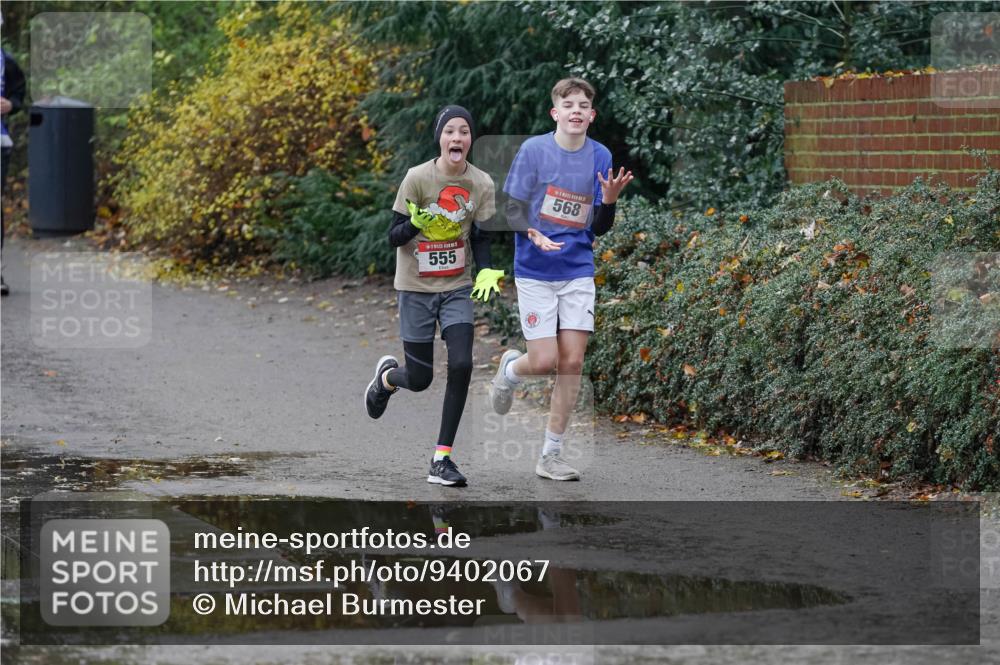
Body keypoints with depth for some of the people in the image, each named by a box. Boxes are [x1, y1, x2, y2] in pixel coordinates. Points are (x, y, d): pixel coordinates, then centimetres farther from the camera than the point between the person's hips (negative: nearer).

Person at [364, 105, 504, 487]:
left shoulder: (481, 184, -5)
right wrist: (416, 223, -31)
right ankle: (386, 376, 41)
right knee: (420, 379, 1)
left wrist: (487, 272, -13)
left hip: (457, 288, 2)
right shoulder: (417, 178, -13)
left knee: (461, 366, -16)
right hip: (416, 288, -2)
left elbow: (481, 236, 6)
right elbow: (393, 237, -10)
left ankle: (442, 459, -5)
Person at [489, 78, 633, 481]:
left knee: (572, 361, -3)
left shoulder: (600, 157, 2)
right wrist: (533, 234, -25)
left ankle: (551, 455, 6)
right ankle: (509, 368, 31)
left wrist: (609, 201, -15)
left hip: (578, 272, 3)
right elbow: (510, 208, -6)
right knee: (544, 362, -7)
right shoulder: (533, 150, -8)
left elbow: (598, 228, 6)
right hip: (535, 272, -3)